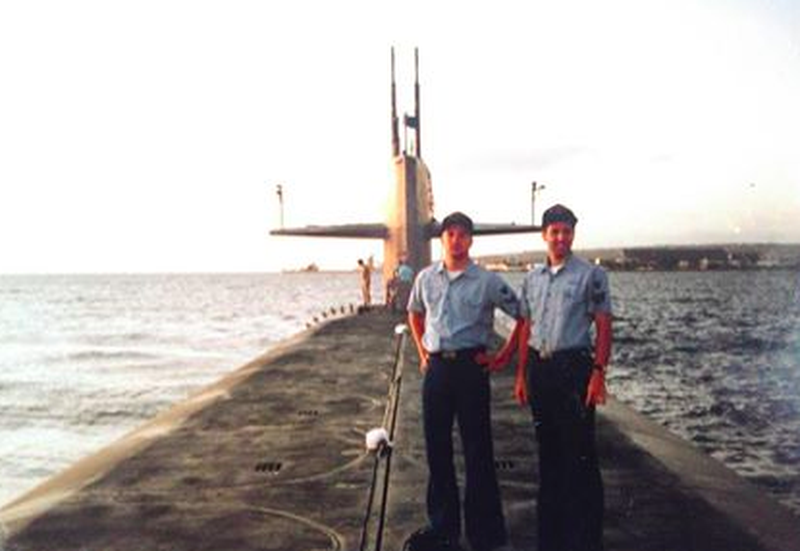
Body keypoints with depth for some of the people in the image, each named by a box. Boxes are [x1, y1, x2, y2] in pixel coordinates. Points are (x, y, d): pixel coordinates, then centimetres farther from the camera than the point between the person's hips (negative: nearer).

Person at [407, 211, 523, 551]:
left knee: (477, 449, 1)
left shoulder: (487, 281, -4)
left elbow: (524, 316, -1)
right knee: (436, 447, 11)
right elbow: (414, 313, 25)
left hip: (471, 366, -4)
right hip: (436, 367, 4)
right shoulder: (426, 278, 8)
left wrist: (503, 357, -2)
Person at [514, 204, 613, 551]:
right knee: (548, 451, 14)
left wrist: (598, 374, -13)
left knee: (580, 454, 0)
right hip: (539, 368, 5)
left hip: (574, 366, -5)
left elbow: (603, 327, -5)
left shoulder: (591, 275, -3)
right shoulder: (532, 278, 11)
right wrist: (521, 375, 11)